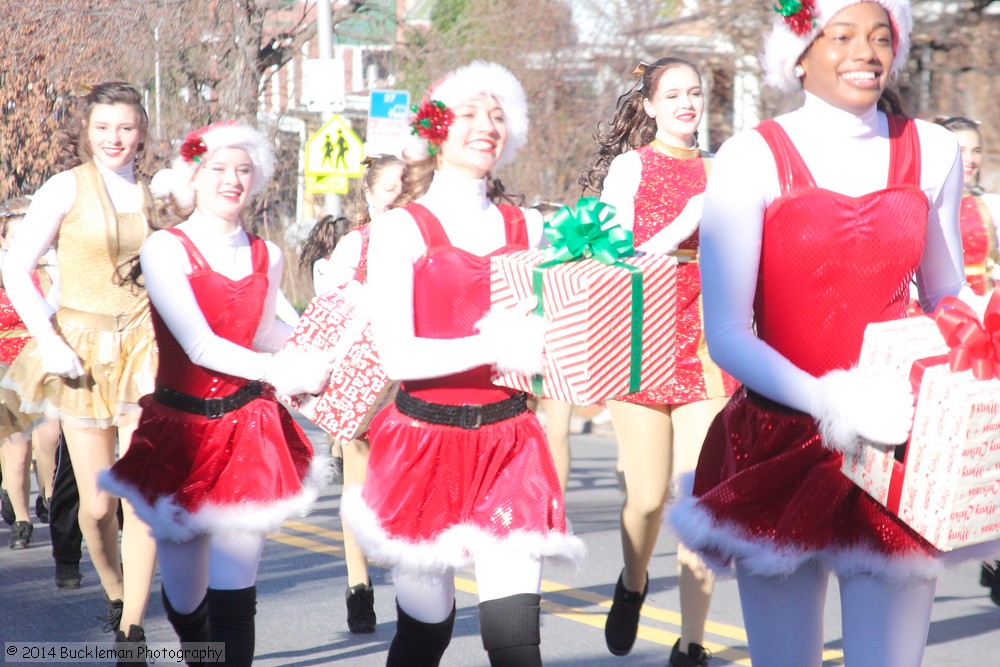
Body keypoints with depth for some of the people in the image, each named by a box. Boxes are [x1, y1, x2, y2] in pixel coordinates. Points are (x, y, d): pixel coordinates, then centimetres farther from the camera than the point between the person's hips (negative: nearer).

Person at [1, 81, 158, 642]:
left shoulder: (152, 194, 7)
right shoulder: (68, 186, -3)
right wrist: (48, 342, -12)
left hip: (144, 349, 2)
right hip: (83, 352, -2)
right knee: (97, 503, 4)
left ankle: (131, 629, -6)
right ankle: (115, 592, 32)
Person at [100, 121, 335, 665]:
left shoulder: (266, 256, 5)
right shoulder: (165, 249, -9)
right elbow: (199, 345, -20)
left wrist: (309, 348, 3)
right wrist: (276, 370, -33)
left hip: (249, 430, 2)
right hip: (180, 431, -2)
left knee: (233, 598, -8)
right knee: (184, 604, 9)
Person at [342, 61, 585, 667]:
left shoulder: (526, 228, 12)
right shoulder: (403, 230, 0)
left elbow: (545, 331, 18)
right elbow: (397, 355, -11)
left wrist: (539, 344, -5)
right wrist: (491, 346, -24)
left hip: (508, 441, 2)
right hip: (425, 443, -2)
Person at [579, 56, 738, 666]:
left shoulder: (719, 171, 12)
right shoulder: (629, 167, 2)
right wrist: (685, 225, -15)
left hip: (706, 351, 2)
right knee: (648, 499, -2)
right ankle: (633, 586, 32)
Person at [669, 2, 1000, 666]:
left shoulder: (931, 152, 6)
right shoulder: (754, 158, -6)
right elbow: (726, 334, -11)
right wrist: (831, 403, -26)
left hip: (900, 449, 3)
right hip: (780, 451, -2)